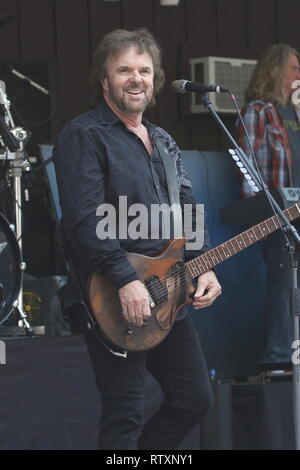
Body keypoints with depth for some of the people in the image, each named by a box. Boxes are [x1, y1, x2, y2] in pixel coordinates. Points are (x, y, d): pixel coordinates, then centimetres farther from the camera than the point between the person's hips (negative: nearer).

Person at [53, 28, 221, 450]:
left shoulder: (162, 142, 18)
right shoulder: (84, 136, -9)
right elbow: (85, 220, -19)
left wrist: (203, 267, 2)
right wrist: (126, 280, -26)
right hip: (117, 303, -8)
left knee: (195, 399, 12)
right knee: (125, 417, -5)